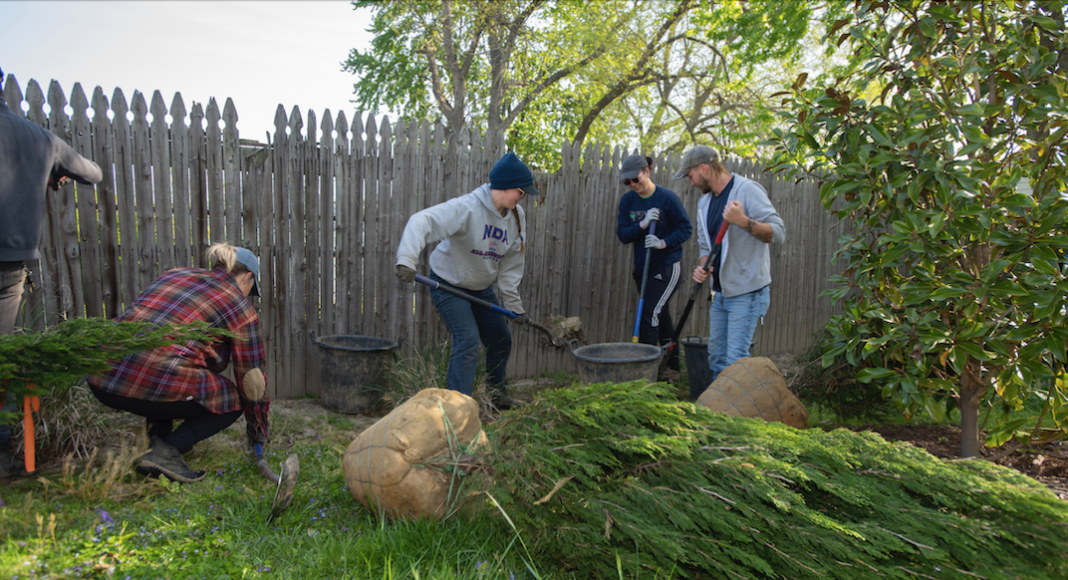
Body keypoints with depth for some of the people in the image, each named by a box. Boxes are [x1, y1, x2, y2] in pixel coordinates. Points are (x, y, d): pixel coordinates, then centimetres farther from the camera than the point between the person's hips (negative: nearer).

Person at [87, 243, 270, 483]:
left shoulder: (174, 273, 23)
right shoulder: (239, 306, 8)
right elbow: (251, 377, 13)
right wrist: (258, 431, 26)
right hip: (155, 382, -7)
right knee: (232, 401, 16)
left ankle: (159, 436, 22)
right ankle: (165, 452, -3)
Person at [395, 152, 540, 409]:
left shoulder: (517, 216, -6)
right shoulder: (466, 207, -28)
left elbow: (511, 265, 1)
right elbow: (422, 221, -40)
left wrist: (513, 304, 0)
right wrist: (407, 260, -54)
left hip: (482, 288, 7)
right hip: (448, 285, -7)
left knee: (501, 339, 14)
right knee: (468, 342, -18)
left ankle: (496, 393, 37)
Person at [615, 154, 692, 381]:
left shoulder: (667, 197, -10)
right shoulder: (627, 200, 3)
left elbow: (686, 228, -7)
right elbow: (623, 234, -2)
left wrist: (663, 243, -21)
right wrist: (643, 224, -18)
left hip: (667, 267, -6)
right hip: (643, 268, 6)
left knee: (650, 314, -15)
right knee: (661, 317, 14)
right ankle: (672, 368, 27)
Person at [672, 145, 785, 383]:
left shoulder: (747, 190, -11)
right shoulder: (704, 202, 14)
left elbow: (778, 232, -17)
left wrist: (743, 221, -31)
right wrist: (703, 267, 1)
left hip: (747, 292, -8)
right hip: (720, 292, 8)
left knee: (735, 359, -12)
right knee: (716, 357, 12)